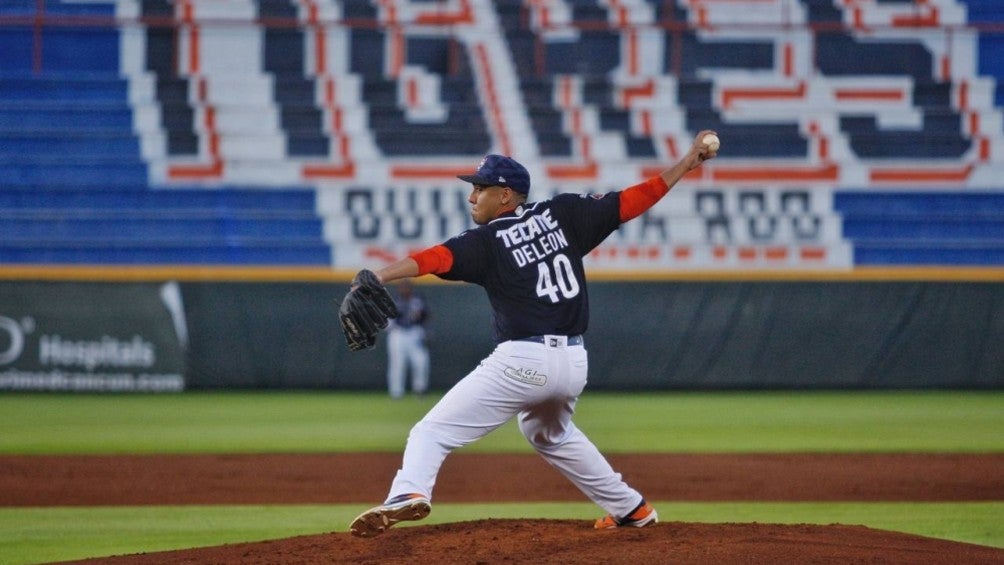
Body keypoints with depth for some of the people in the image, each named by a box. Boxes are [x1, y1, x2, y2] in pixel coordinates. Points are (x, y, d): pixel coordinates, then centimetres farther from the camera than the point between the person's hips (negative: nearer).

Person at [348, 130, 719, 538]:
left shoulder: (487, 241, -3)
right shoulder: (562, 215, 10)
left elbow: (436, 258, -19)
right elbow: (631, 202, 9)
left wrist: (379, 277, -32)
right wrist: (687, 163, 16)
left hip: (521, 362, -7)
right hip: (574, 362, 7)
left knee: (432, 432, -8)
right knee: (551, 434, 36)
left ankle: (408, 493, -36)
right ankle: (631, 508, 39)